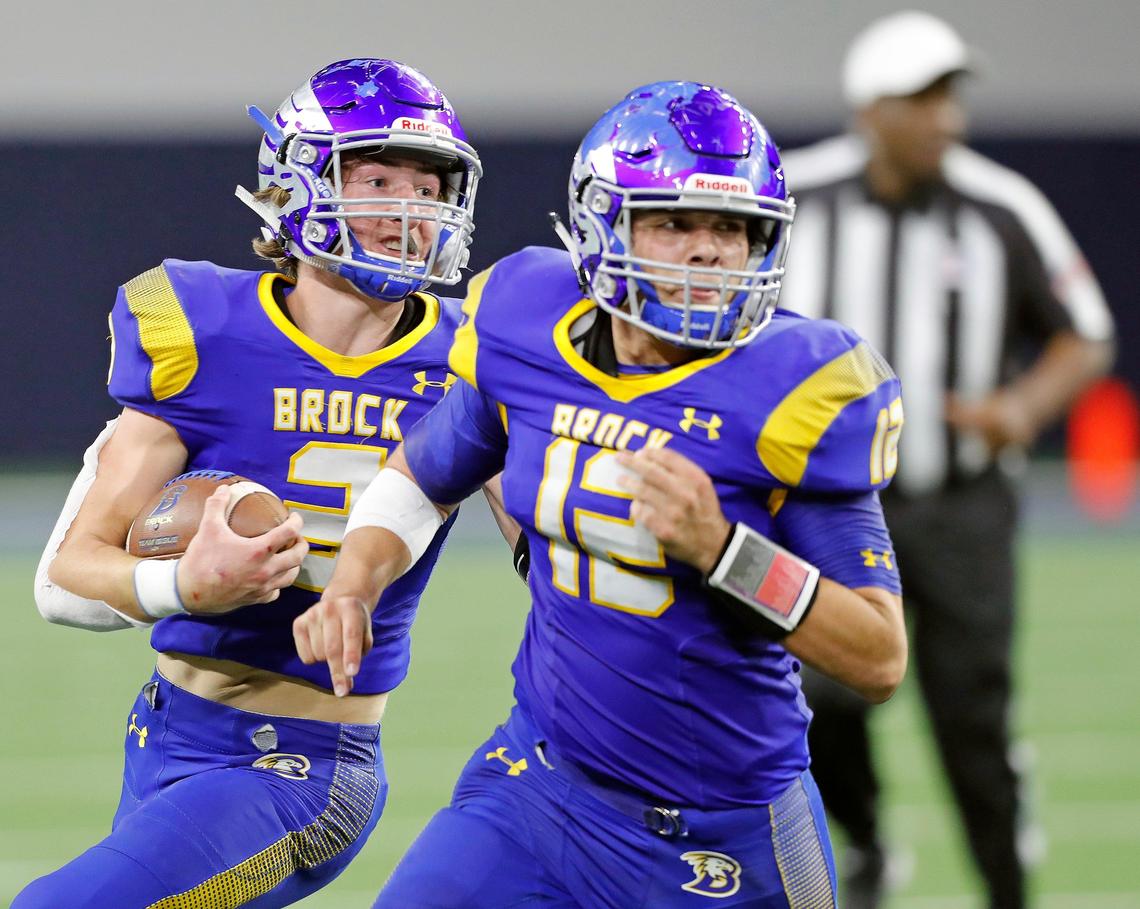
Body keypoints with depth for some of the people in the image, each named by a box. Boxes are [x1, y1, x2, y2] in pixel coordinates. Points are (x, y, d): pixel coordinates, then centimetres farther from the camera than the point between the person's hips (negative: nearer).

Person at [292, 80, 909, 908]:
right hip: (542, 787, 3)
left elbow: (881, 660, -18)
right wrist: (351, 590, -2)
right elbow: (418, 480, 17)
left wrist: (719, 547, -30)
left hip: (721, 840, -3)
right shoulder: (529, 337, -5)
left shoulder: (789, 391, -18)